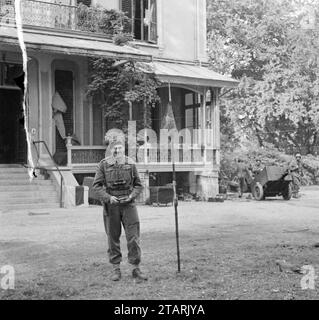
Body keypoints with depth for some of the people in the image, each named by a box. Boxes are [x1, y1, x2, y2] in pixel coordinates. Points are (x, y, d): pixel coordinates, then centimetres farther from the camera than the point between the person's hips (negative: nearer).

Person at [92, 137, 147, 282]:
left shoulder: (130, 164, 3)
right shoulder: (103, 165, -1)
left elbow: (138, 185, 10)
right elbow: (96, 186, -1)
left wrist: (132, 196, -8)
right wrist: (108, 197, -14)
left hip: (128, 205, 1)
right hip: (111, 205, -1)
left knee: (133, 237, -3)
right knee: (113, 238, 7)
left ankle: (135, 268, 7)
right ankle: (116, 269, 18)